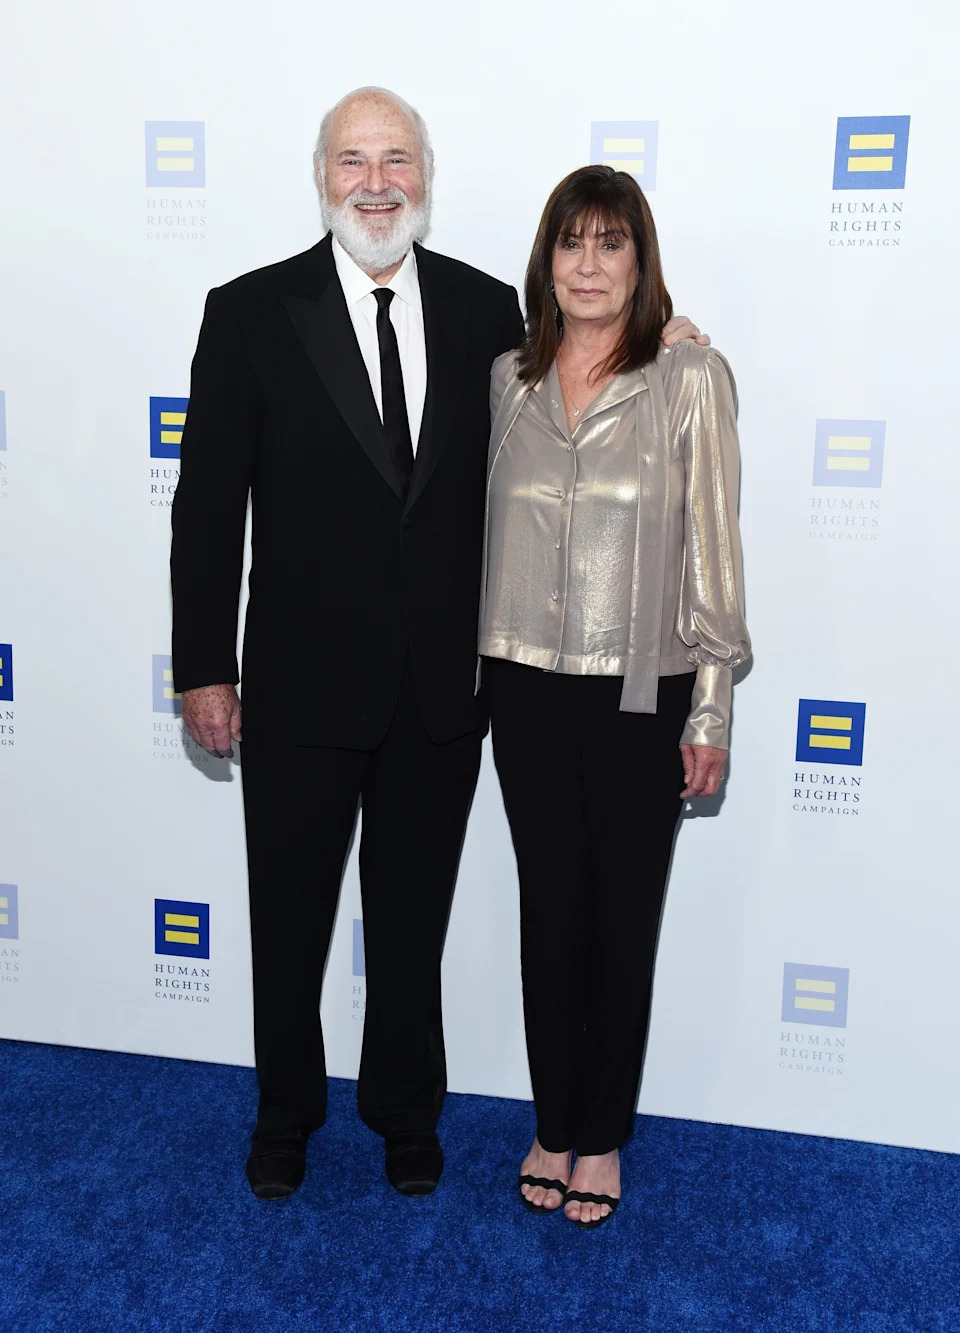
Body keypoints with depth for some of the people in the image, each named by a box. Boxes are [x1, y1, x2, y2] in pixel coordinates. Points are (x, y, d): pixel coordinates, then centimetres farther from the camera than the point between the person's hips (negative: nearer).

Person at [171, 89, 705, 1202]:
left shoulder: (487, 310, 2)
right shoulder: (250, 312, -4)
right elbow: (209, 504, -4)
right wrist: (204, 670, -6)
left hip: (443, 687, 2)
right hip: (301, 683, -1)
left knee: (414, 917, 17)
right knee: (290, 914, 15)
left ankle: (405, 1113, 39)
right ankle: (286, 1114, 39)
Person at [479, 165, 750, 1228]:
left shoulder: (690, 379, -5)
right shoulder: (510, 378, 6)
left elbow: (712, 551, -5)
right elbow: (492, 527, 11)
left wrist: (710, 712, -6)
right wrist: (482, 670, 8)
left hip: (641, 693, -3)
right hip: (528, 688, 3)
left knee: (624, 919, 9)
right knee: (549, 910, 12)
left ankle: (602, 1137, 28)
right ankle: (553, 1125, 30)